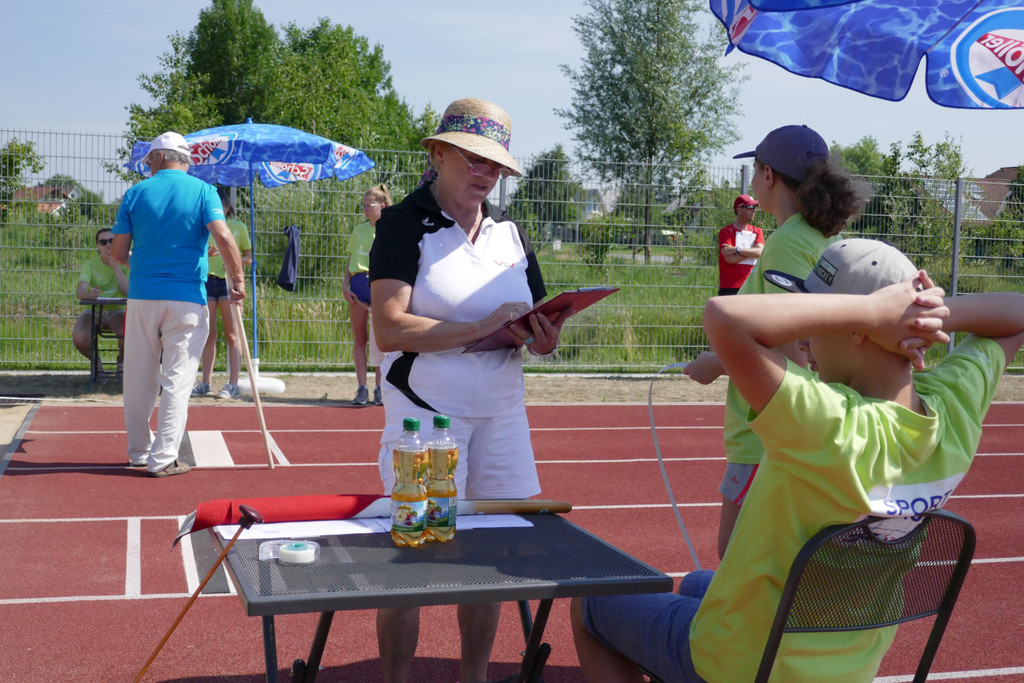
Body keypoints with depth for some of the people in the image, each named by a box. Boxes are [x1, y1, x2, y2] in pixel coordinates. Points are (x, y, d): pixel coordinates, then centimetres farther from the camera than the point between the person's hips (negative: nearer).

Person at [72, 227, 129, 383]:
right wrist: (89, 294, -42)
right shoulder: (90, 264, -3)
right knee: (79, 337, -32)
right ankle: (96, 363, 3)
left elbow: (129, 292, -15)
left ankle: (122, 361, 4)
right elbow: (79, 291, -18)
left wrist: (116, 268, -20)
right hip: (93, 310, 0)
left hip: (116, 311, 0)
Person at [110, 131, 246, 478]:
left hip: (141, 295, 2)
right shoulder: (203, 190, 0)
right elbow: (223, 237, -15)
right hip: (186, 297, -2)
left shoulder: (135, 193, 5)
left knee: (138, 379, 14)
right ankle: (163, 458, 2)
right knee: (177, 380, 2)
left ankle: (139, 451, 25)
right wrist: (238, 281, -7)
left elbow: (118, 253, 4)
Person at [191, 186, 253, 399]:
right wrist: (205, 254, -12)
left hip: (229, 281, -2)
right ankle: (206, 382, 11)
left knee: (231, 334, -3)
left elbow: (249, 256, 7)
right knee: (209, 335, 5)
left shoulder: (238, 227, 5)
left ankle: (233, 384, -2)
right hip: (207, 280, 2)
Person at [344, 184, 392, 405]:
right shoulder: (358, 231, 15)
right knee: (359, 339, 2)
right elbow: (350, 262, 17)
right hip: (358, 284, 3)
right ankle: (362, 389, 6)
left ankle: (379, 388, 5)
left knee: (379, 339, -3)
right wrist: (345, 284, 4)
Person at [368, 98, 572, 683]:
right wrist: (483, 327, -21)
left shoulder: (511, 233, 11)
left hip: (502, 413, 5)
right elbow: (390, 328, -16)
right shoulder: (405, 224, -5)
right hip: (425, 413, -5)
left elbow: (536, 323, 15)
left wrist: (544, 337, -9)